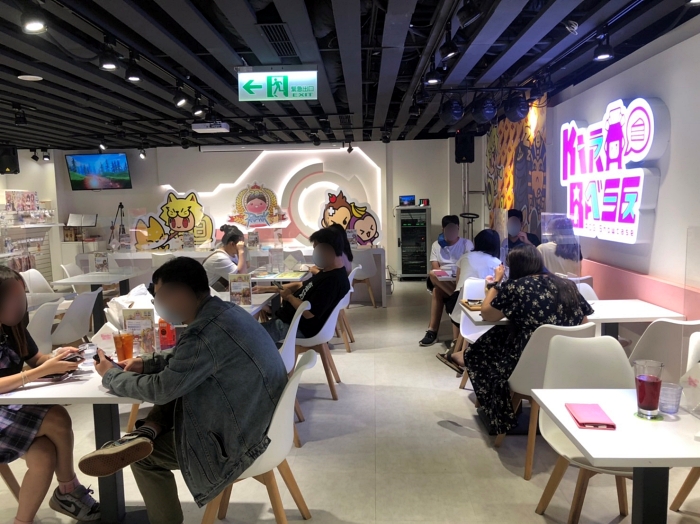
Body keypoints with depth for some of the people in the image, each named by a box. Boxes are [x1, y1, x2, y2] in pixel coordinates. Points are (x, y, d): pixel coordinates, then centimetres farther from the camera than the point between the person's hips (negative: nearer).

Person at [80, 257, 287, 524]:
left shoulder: (206, 333, -28)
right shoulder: (224, 311, 1)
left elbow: (160, 389, -17)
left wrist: (111, 376, -1)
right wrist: (146, 362, 9)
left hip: (244, 439, -9)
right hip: (260, 418, 9)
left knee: (145, 456, 5)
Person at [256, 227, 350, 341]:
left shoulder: (333, 280, -28)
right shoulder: (329, 272, 5)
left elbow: (308, 313, -29)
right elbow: (301, 285, 15)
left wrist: (289, 297, -11)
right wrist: (267, 288, 12)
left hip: (301, 328, -10)